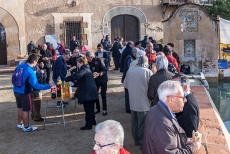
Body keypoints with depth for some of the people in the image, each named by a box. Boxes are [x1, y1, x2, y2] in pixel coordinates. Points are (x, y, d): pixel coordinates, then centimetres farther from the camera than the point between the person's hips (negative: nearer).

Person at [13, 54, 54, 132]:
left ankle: (20, 124, 36)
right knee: (25, 110, 5)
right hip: (24, 93, -8)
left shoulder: (19, 66, -1)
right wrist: (48, 86, -21)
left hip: (16, 91, 8)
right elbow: (36, 85, -26)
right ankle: (26, 127, 17)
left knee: (21, 108, 22)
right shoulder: (30, 72, -25)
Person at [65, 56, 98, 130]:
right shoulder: (87, 69, 16)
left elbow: (76, 76, -33)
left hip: (87, 93, -10)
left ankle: (88, 125, 0)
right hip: (91, 91, 10)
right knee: (90, 108, 21)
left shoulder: (84, 70, -16)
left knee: (88, 109, -5)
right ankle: (92, 121, 34)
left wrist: (66, 79, -26)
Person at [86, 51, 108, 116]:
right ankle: (97, 108, 20)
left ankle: (104, 109, 11)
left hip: (103, 79, -4)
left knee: (103, 95, -2)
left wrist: (99, 74, -40)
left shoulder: (98, 60, -20)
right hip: (95, 80, 4)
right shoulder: (88, 62, -6)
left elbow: (105, 70, -24)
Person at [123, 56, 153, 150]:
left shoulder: (130, 70, 1)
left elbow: (125, 85, 11)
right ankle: (142, 143, 12)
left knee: (134, 122, 16)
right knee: (142, 123, 4)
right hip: (144, 102, -5)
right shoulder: (148, 72, -14)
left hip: (133, 101, 5)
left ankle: (136, 140, 30)